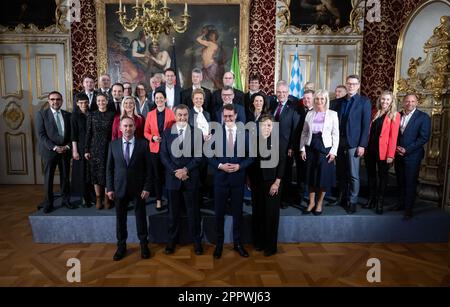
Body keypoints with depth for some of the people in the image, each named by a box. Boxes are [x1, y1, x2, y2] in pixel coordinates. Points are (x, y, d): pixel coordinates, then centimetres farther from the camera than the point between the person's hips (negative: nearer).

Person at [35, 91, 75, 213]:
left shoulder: (67, 115, 9)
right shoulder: (41, 114, 0)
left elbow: (72, 134, 10)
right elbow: (41, 135, -7)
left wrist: (67, 146, -6)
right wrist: (54, 147, -15)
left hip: (65, 151, 3)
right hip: (49, 151, -2)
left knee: (65, 177, 9)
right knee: (48, 178, 4)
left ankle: (66, 200, 20)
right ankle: (48, 203, 14)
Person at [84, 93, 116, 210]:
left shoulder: (112, 115, 2)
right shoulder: (91, 115, 3)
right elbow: (88, 133, 3)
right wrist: (86, 150, 0)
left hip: (108, 147, -1)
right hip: (95, 148, 1)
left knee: (107, 172, 2)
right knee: (96, 173, 4)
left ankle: (107, 198, 13)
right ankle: (98, 198, 15)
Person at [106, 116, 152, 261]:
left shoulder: (143, 143, -5)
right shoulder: (113, 144, 1)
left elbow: (148, 167, -5)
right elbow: (109, 168, 3)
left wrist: (147, 187, -9)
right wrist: (109, 188, -1)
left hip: (138, 187, -1)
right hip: (119, 187, 2)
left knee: (141, 216, 10)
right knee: (120, 218, 11)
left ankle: (144, 245, 26)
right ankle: (121, 246, 28)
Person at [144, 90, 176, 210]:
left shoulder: (172, 113, -1)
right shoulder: (150, 114, 7)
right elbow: (146, 132, 8)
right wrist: (152, 137, -10)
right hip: (155, 148, 2)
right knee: (157, 175, 8)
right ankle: (158, 199, 20)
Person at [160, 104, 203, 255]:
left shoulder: (196, 132, 0)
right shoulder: (167, 133, 6)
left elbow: (199, 155, -4)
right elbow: (164, 156, 1)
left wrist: (186, 169, -14)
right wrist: (176, 172, -10)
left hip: (191, 177, -1)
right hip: (172, 177, 2)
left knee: (193, 211, 7)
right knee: (173, 211, 11)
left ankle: (197, 240, 20)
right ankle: (172, 240, 25)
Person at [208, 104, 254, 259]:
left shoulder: (244, 134, 1)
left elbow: (250, 156, 3)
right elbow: (209, 156, -1)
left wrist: (239, 166, -13)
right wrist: (220, 165, -16)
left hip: (238, 178, 1)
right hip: (220, 178, -1)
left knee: (237, 212, 12)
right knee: (219, 213, 9)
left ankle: (237, 243, 29)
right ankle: (219, 243, 26)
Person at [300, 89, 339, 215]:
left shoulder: (332, 114, 1)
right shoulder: (310, 114, 8)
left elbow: (335, 134, -1)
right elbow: (304, 133, 9)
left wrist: (333, 151, -9)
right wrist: (302, 149, 2)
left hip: (325, 148, -2)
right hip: (311, 148, 3)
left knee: (323, 176, 3)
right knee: (311, 176, 8)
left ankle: (319, 203, 20)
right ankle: (311, 202, 21)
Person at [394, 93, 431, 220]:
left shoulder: (423, 117, -4)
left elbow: (424, 137, -10)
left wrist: (407, 150, -15)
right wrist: (396, 147, -6)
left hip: (412, 156, -4)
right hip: (398, 155, 4)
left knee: (410, 183, 1)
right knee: (400, 181, 12)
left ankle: (408, 209, 11)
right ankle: (401, 203, 27)